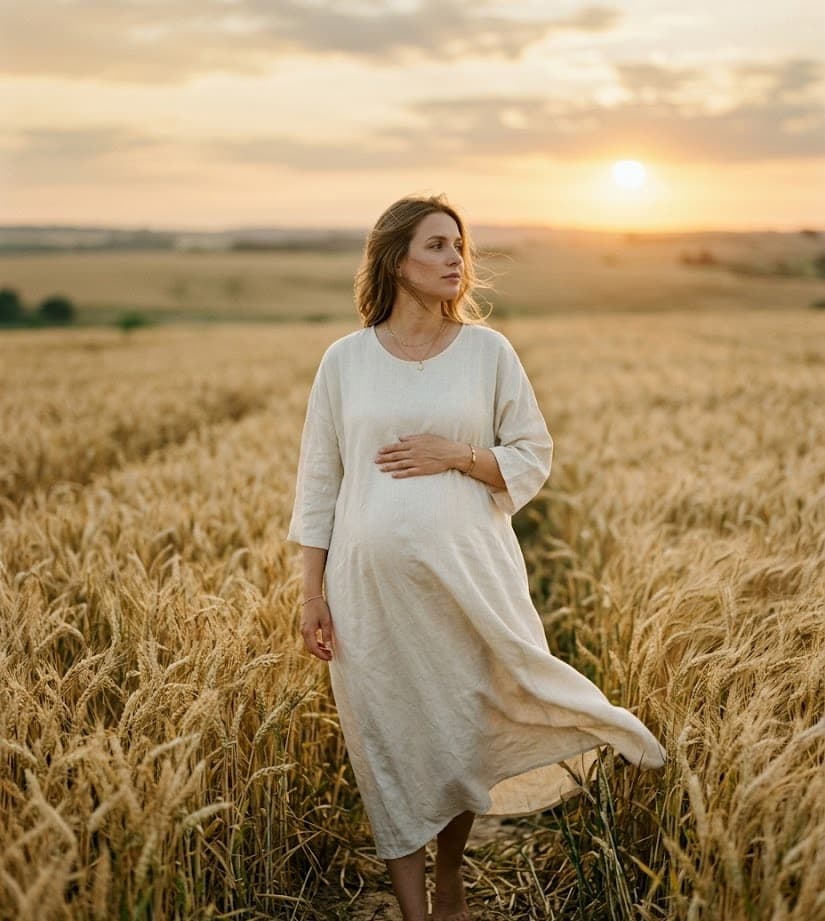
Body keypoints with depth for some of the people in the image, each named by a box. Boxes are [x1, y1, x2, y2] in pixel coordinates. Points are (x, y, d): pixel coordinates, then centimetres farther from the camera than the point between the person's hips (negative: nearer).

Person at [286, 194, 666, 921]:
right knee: (390, 748, 6)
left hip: (468, 575, 0)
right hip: (372, 581, 0)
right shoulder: (344, 359, 2)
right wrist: (313, 594, 1)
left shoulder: (488, 351, 1)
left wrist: (458, 457, -13)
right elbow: (318, 483, 4)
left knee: (466, 731, 11)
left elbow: (534, 458, 4)